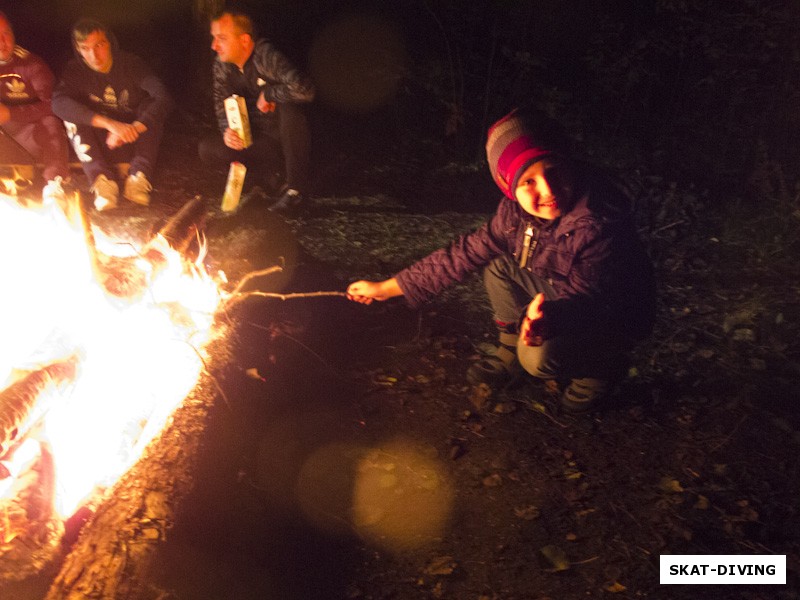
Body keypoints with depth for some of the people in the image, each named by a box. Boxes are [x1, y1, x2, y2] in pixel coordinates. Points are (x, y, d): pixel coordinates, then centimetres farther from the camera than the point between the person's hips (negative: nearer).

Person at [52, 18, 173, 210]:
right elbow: (59, 103, -29)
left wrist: (135, 128, -42)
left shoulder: (130, 63, -10)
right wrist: (110, 123, -42)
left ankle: (139, 178, -31)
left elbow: (164, 98, -27)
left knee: (150, 106, -24)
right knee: (71, 116, -23)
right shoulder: (75, 70, -8)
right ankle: (102, 180, -34)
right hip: (100, 146, 1)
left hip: (133, 143, 0)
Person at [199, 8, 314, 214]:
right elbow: (221, 104, 7)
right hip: (256, 137, 6)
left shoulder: (267, 57, -23)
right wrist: (227, 130, -16)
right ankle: (274, 164, 1)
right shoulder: (221, 65, -2)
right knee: (207, 149, -13)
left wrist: (267, 94, -24)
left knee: (289, 107, -38)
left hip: (287, 135, -6)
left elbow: (304, 90, -40)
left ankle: (296, 186, -23)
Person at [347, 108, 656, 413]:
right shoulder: (516, 212, -14)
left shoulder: (600, 226, -34)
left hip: (615, 318, -6)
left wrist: (546, 317, -60)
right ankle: (510, 352, 9)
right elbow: (466, 252, -9)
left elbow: (584, 300, -35)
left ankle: (605, 367, 2)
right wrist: (387, 287, -9)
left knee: (539, 355, -30)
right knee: (499, 266, -7)